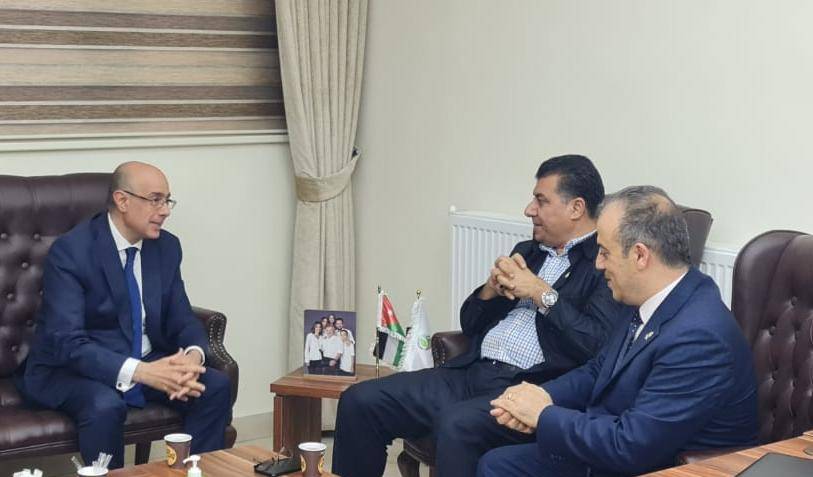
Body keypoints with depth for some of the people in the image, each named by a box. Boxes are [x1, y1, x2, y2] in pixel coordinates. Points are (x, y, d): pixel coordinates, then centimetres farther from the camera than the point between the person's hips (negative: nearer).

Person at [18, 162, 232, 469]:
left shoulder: (167, 246, 1)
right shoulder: (71, 251, -18)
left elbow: (182, 320, 4)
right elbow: (67, 342, -26)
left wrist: (193, 356, -21)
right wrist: (140, 372, -37)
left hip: (147, 362, 6)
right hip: (73, 369, -6)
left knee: (216, 386, -17)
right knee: (105, 406, -37)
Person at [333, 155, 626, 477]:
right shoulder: (527, 252, 22)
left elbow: (599, 345, -17)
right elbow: (469, 324, 24)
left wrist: (542, 293, -10)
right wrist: (492, 287, 4)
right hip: (473, 374, 8)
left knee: (457, 426, -36)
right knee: (359, 401, -7)